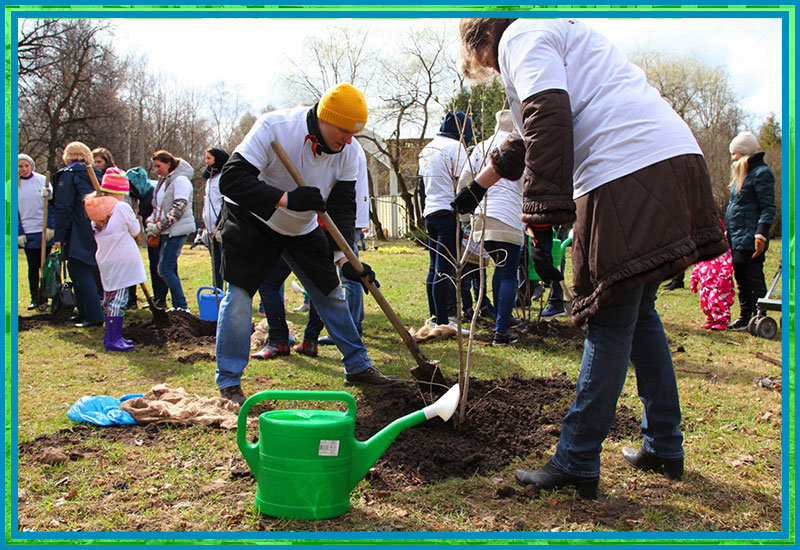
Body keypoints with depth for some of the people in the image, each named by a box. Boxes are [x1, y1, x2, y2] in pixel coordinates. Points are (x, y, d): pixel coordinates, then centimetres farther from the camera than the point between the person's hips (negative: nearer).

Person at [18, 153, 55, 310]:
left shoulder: (42, 180, 1)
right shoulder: (15, 185, 5)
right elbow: (15, 211, 6)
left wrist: (50, 227, -7)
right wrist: (19, 233, -2)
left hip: (44, 231, -1)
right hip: (27, 232, 1)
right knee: (33, 266, 4)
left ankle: (44, 296, 14)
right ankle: (34, 298, 12)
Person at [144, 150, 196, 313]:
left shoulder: (180, 180, -11)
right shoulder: (162, 182, 17)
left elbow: (178, 209, -18)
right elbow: (157, 207, 21)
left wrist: (159, 226, -17)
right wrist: (151, 223, 2)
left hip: (176, 231, -9)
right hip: (165, 232, 9)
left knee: (165, 269, -13)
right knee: (170, 270, 9)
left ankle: (182, 307, -8)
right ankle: (177, 306, 16)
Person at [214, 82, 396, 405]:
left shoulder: (348, 152, -16)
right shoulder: (274, 127, -31)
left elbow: (343, 206, -14)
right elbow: (232, 179, -35)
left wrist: (344, 258, -26)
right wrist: (287, 199, -43)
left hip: (303, 228, 5)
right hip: (251, 219, -5)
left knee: (331, 294, 7)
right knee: (239, 295, -13)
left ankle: (358, 366, 21)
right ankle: (228, 383, 0)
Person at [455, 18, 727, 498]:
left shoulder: (520, 35, 3)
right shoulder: (561, 33, 33)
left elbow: (548, 121, -17)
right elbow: (530, 137, 44)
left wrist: (542, 224, -20)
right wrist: (477, 188, 55)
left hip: (629, 174, -9)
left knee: (610, 325, -5)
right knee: (640, 314, 16)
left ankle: (576, 466, 4)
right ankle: (664, 448, 25)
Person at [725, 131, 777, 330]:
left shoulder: (761, 173, -10)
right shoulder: (741, 173, 19)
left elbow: (768, 208, -15)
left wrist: (761, 234, -23)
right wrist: (729, 231, 23)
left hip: (750, 240, -9)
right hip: (737, 239, 9)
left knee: (754, 280, -5)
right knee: (741, 279, 13)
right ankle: (745, 317, 21)